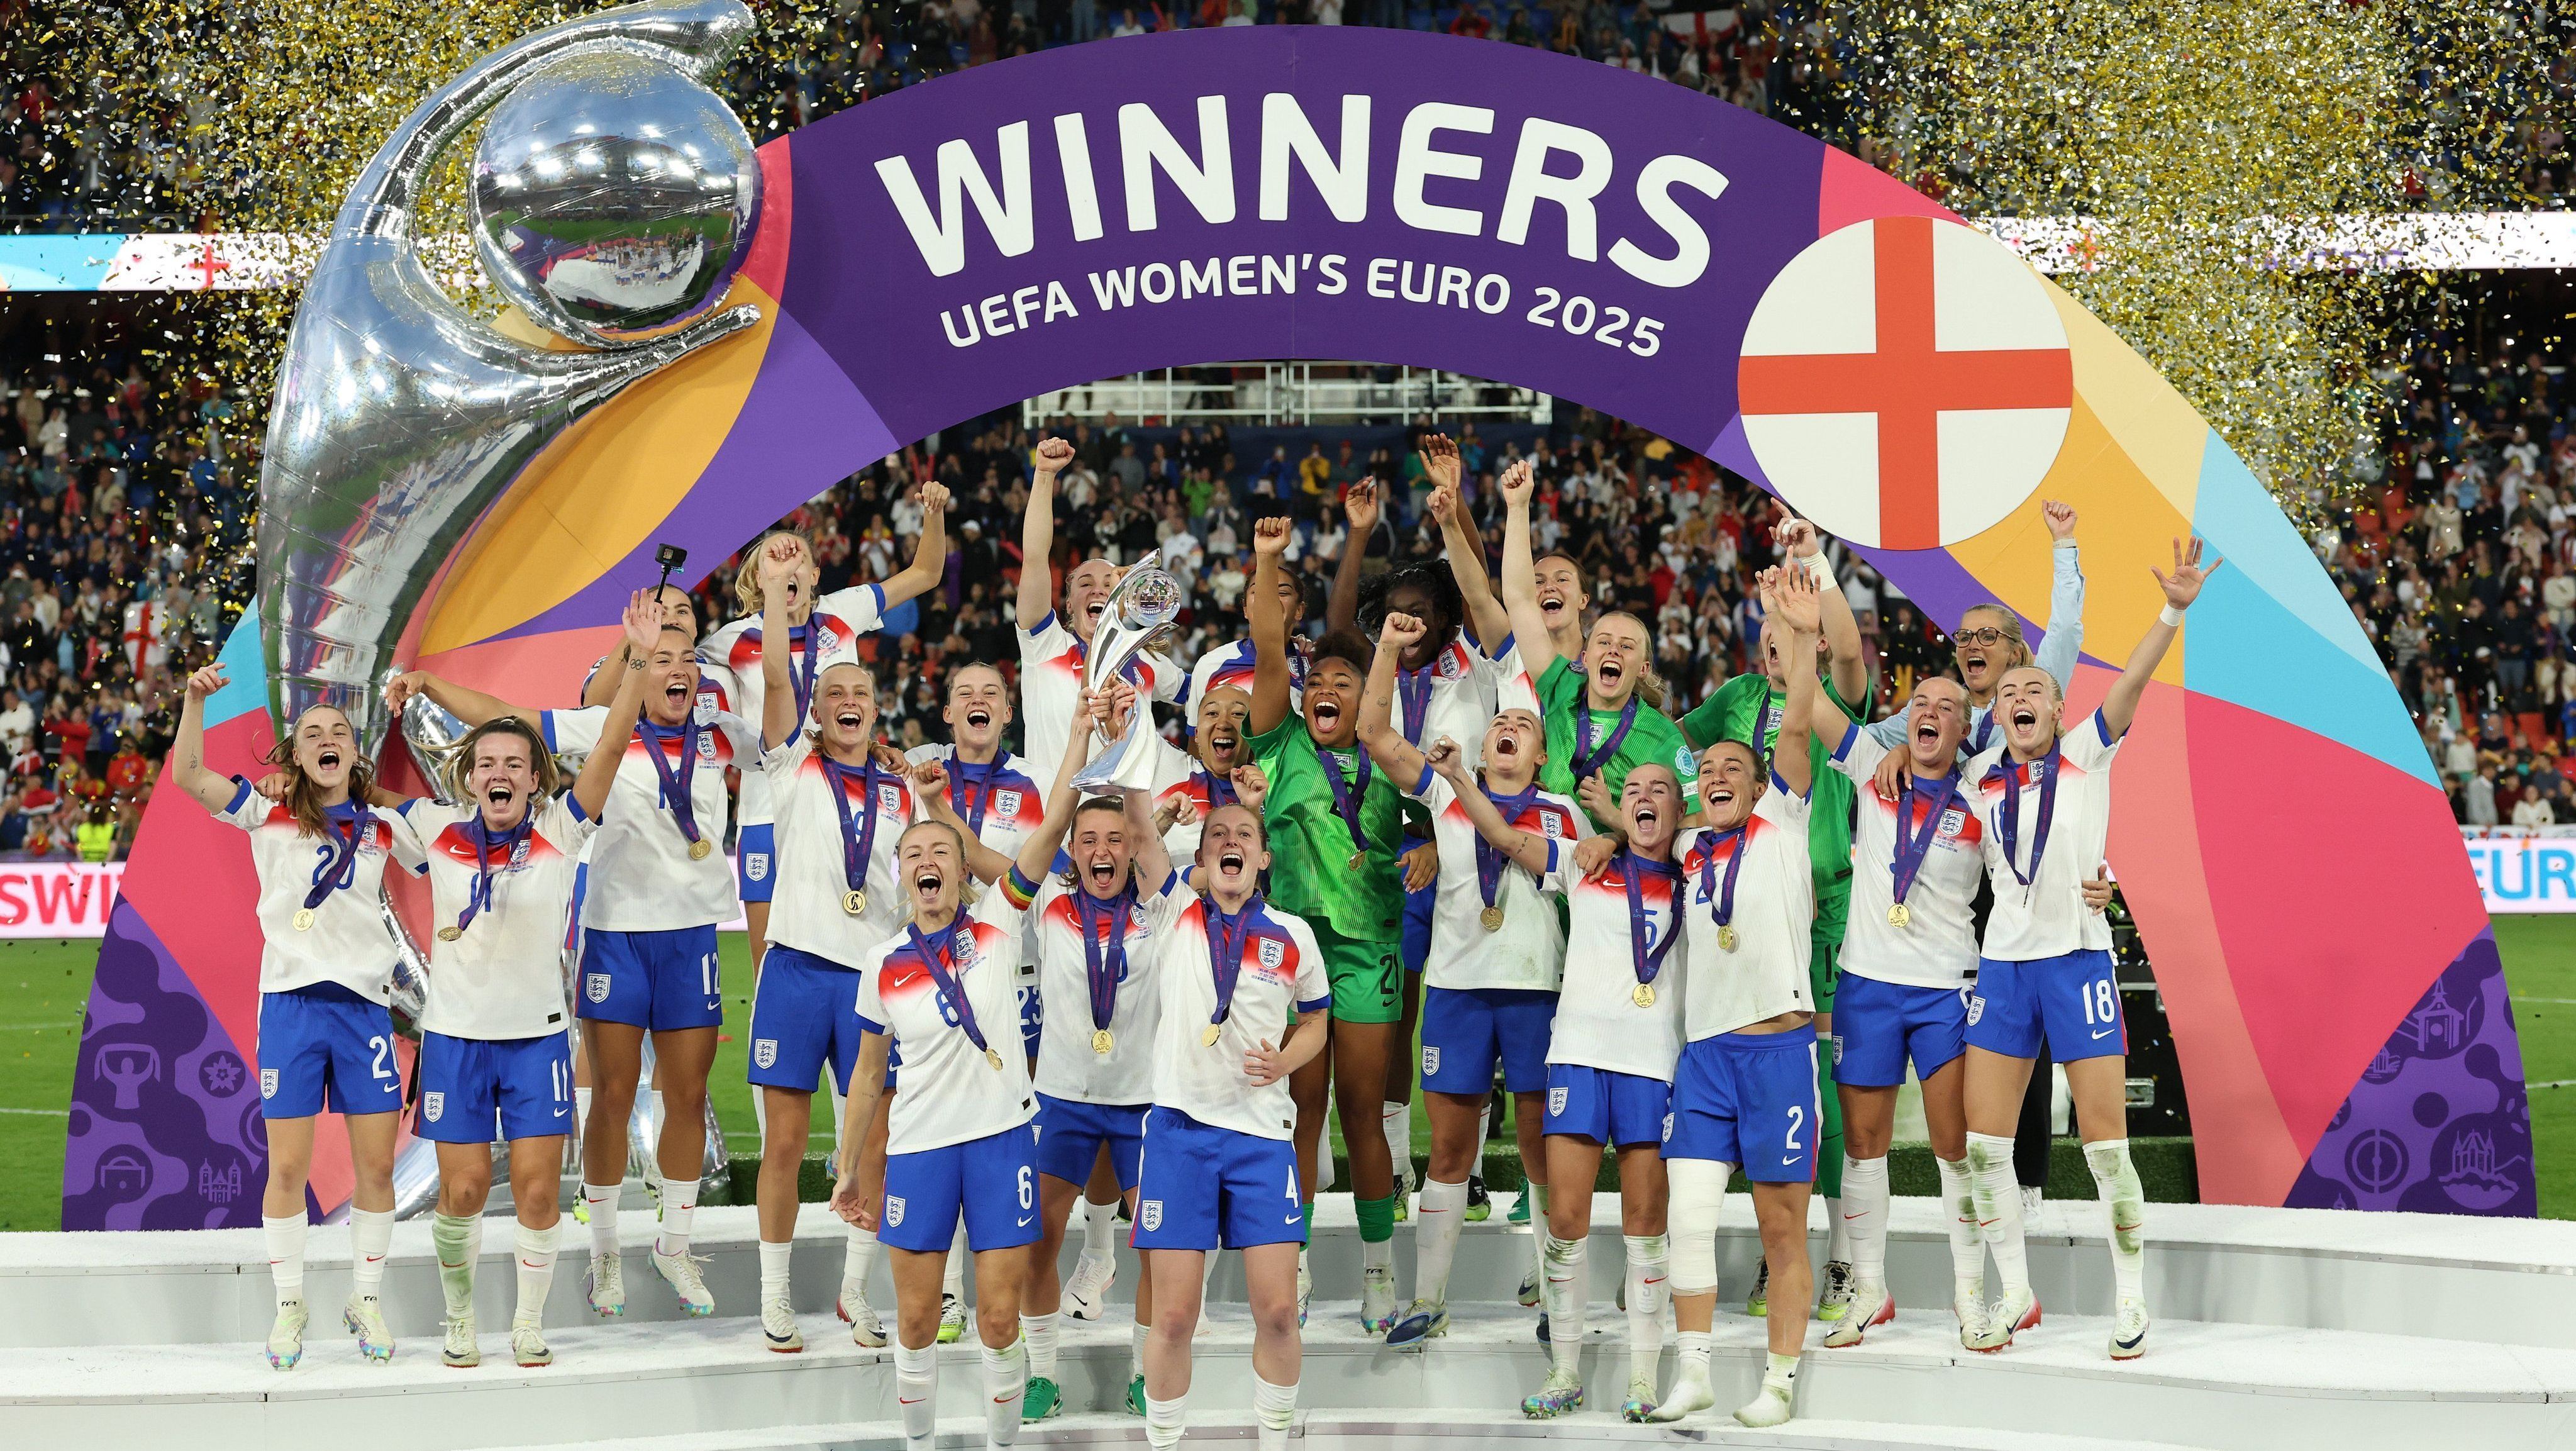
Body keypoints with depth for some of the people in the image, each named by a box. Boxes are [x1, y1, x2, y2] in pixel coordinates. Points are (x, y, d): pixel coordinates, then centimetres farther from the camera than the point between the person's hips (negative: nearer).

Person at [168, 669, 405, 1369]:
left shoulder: (379, 829, 9)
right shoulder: (271, 815, 2)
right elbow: (189, 775, -7)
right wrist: (196, 698, -22)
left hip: (364, 1006, 2)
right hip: (291, 1002, -2)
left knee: (376, 1164, 2)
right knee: (288, 1166, 0)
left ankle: (366, 1299, 17)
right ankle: (290, 1305, 15)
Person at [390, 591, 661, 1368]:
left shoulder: (559, 831, -3)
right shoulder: (438, 830, 0)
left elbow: (611, 745, -12)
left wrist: (638, 660, -20)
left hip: (538, 1034, 0)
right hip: (456, 1033, 0)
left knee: (538, 1187, -3)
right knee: (464, 1187, 1)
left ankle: (529, 1324, 15)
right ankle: (459, 1316, 23)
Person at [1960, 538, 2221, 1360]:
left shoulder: (2087, 754, -1)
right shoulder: (1979, 776, 8)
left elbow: (2133, 680, -16)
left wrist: (2174, 611, -29)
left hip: (2078, 960, -4)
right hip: (2002, 963, 4)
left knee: (2105, 1142, -3)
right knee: (1983, 1142, 2)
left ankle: (2130, 1300, 9)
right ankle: (2016, 1296, 16)